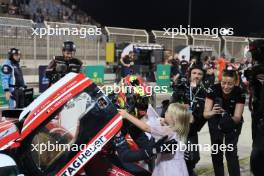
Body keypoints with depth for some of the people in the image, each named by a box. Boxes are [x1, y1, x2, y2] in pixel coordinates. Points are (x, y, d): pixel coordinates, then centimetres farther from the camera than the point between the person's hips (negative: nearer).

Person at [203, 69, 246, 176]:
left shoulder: (239, 93, -26)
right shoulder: (213, 89, -27)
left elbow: (238, 117, -28)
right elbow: (205, 113, -28)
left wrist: (230, 119, -50)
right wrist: (212, 112, -50)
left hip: (233, 124, -1)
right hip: (215, 122, 1)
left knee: (231, 151, -12)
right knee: (216, 151, 5)